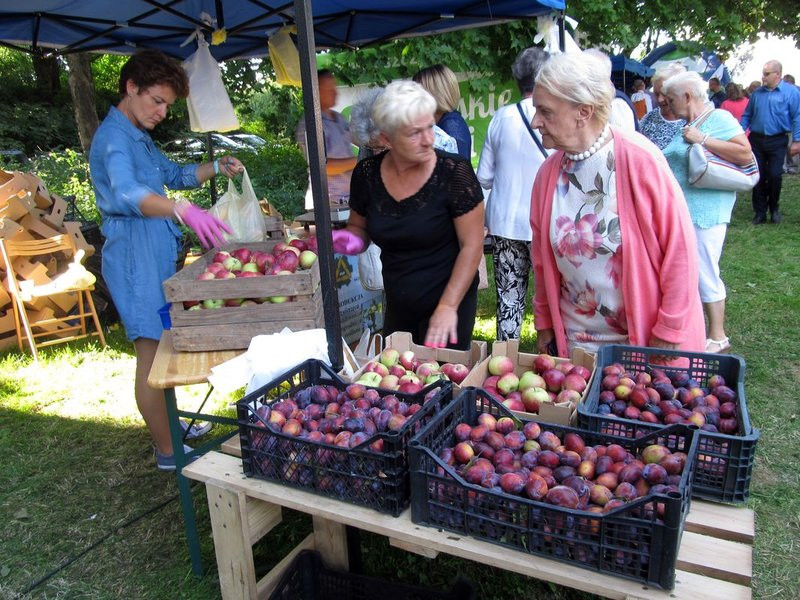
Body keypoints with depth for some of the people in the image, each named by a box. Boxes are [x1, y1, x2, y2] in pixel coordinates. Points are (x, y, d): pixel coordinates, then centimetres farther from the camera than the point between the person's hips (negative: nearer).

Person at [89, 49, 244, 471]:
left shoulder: (138, 136, 16)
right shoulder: (113, 136, -16)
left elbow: (174, 174, 25)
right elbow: (126, 193, -35)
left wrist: (217, 167, 8)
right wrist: (183, 210, -51)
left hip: (157, 251, 10)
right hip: (134, 253, -10)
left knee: (163, 347, 19)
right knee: (152, 353, -3)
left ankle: (169, 423, 36)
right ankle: (168, 451, 9)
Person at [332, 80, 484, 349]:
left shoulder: (454, 172, -17)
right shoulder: (367, 174, -6)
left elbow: (472, 245, -14)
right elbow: (358, 226, 10)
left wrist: (448, 306, -19)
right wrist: (352, 239, -13)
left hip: (448, 307, -4)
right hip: (397, 308, 5)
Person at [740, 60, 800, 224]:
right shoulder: (757, 93, 8)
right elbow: (747, 115, 13)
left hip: (777, 142, -3)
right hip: (756, 140, 3)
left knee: (774, 176, -2)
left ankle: (774, 208, 19)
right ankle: (760, 212, 11)